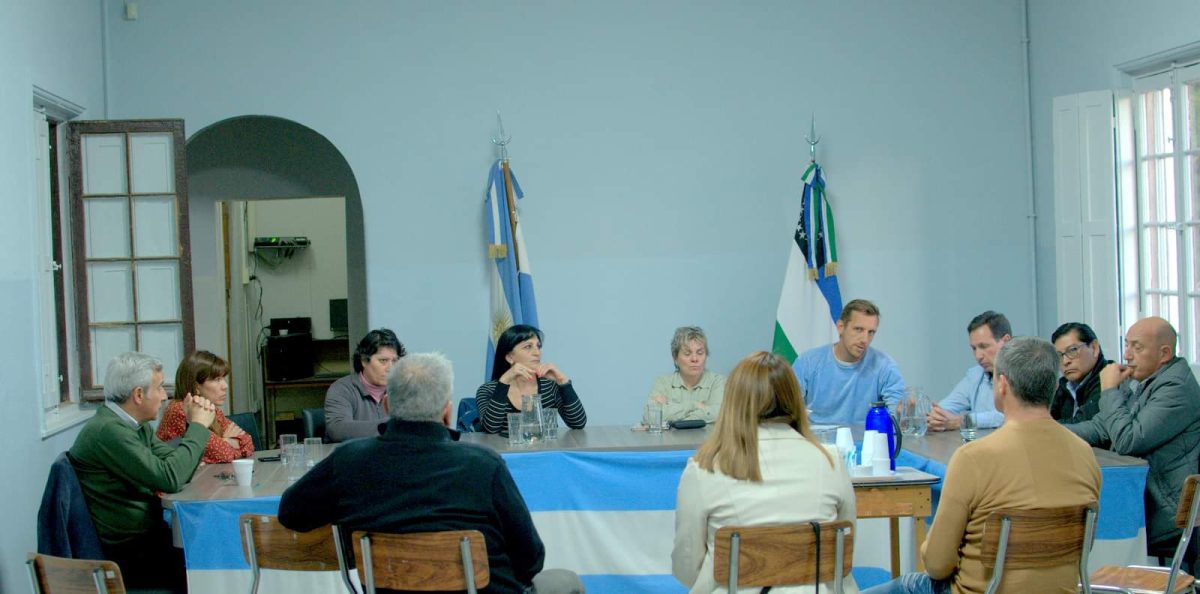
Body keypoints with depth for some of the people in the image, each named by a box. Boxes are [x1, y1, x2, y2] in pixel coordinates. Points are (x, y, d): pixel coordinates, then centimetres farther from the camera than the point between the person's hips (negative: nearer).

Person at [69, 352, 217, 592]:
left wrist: (194, 424, -2)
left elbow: (176, 467, 11)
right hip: (128, 555, -9)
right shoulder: (108, 430, -21)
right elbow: (170, 478, -25)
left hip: (146, 537, 9)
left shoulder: (137, 427, 9)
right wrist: (198, 426, -14)